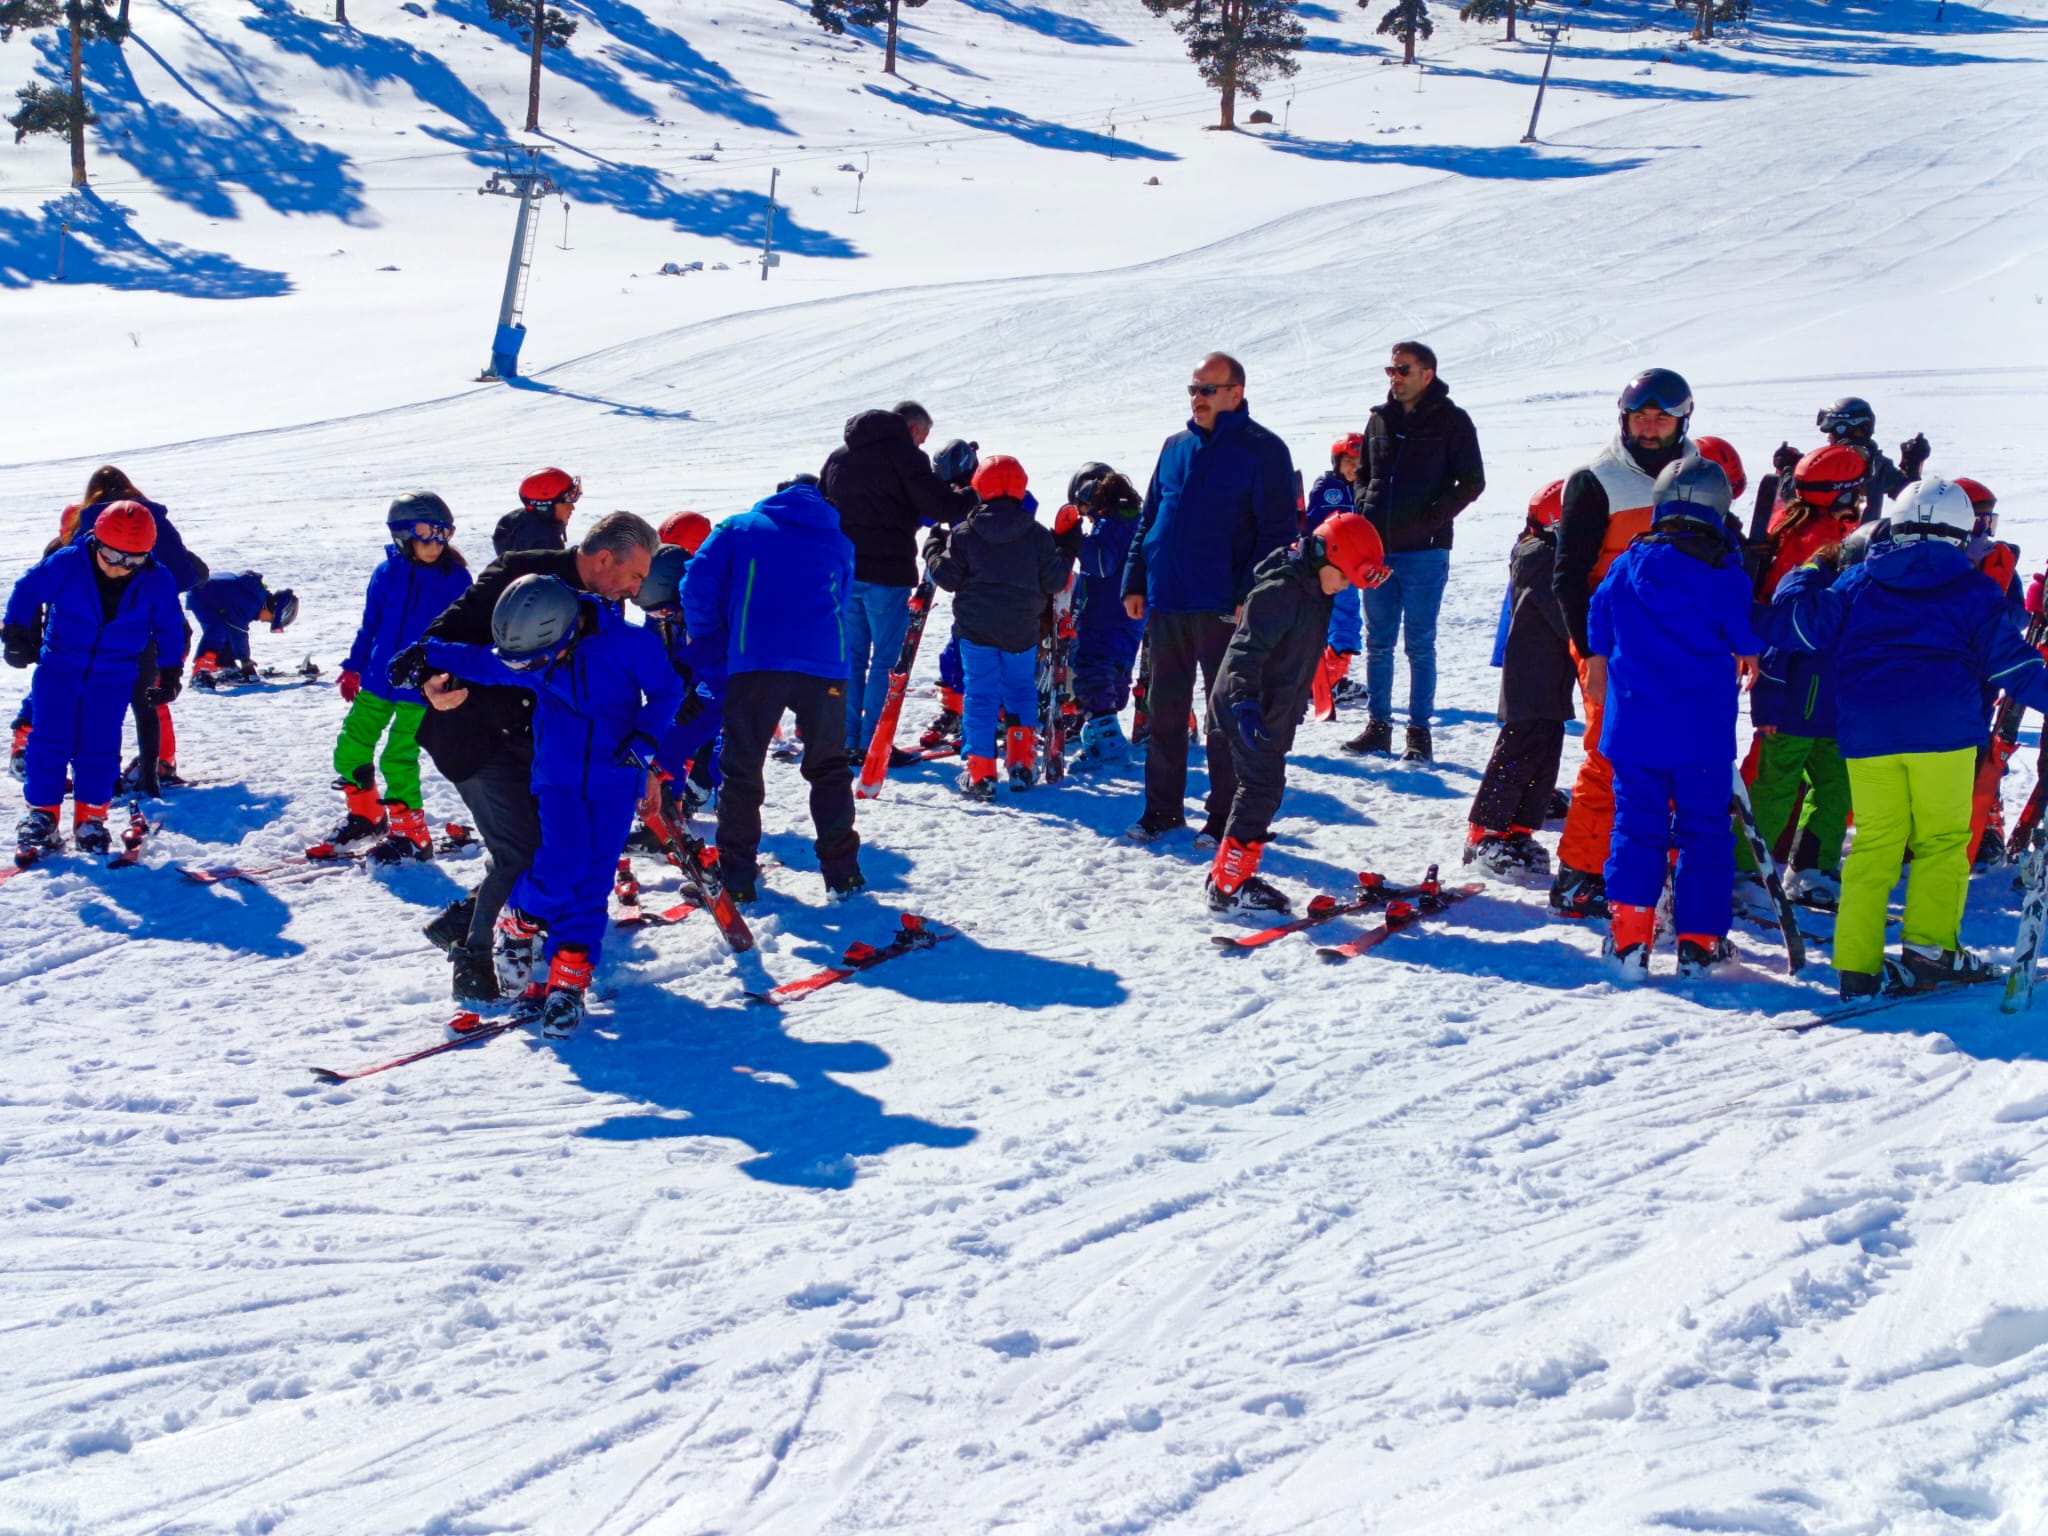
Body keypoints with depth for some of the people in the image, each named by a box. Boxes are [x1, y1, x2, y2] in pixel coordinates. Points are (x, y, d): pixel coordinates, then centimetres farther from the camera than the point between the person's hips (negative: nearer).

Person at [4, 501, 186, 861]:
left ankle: (90, 818, 13)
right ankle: (42, 816, 7)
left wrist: (169, 672, 5)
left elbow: (169, 627, 4)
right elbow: (27, 591, -3)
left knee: (100, 749, 0)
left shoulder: (157, 582, -11)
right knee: (49, 742, -2)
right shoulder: (66, 564, -16)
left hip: (112, 680, 1)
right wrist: (15, 632, -8)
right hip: (58, 669, 0)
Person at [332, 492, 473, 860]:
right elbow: (370, 624, 10)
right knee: (349, 750, 8)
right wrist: (353, 667, 12)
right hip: (378, 680, 4)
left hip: (421, 688, -4)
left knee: (398, 758, -11)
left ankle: (411, 834, 5)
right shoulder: (387, 573, -2)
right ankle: (365, 814, 31)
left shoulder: (456, 578, -9)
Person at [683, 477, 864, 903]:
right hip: (825, 666, 2)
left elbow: (697, 587, 6)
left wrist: (716, 653, 14)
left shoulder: (739, 529, 16)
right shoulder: (839, 543, 24)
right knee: (829, 770, 16)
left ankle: (736, 877, 6)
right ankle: (841, 871, 14)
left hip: (754, 662, -2)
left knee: (741, 770, 7)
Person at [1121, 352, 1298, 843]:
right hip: (1166, 602, 6)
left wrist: (1251, 595, -16)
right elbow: (1149, 519, 18)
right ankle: (1162, 807, 21)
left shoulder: (1262, 451, -5)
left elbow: (1277, 531, -9)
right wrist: (1135, 581, 10)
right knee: (1164, 709, 11)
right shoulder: (1175, 448, 13)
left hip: (1222, 608, -6)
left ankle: (1224, 815, 11)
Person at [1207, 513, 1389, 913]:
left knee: (1262, 790, 14)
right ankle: (1229, 886, -5)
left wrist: (1295, 708, 32)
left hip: (1272, 713, 10)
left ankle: (1227, 875, 23)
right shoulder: (1281, 590, -21)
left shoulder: (1313, 592, 11)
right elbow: (1246, 649, -27)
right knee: (1261, 790, -9)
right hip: (1250, 713, -10)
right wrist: (1245, 703, -36)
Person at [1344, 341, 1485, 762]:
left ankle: (1419, 731, 5)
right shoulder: (1380, 419, 13)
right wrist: (1365, 509, 6)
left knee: (1420, 644, 0)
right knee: (1378, 643, 9)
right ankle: (1378, 726, 16)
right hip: (1377, 549, 5)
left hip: (1424, 550, -5)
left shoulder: (1451, 421, -2)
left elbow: (1472, 481, -2)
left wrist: (1436, 516, -12)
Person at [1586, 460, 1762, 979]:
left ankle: (1628, 936, 0)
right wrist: (1744, 657, 25)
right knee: (1704, 829, 8)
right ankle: (1699, 941, 8)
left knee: (1636, 825, 7)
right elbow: (1749, 640, 1)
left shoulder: (1626, 566, 1)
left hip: (1633, 725, 2)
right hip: (1703, 731, -2)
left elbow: (1598, 633, 12)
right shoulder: (1725, 573, -7)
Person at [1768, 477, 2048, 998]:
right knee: (1941, 841, 6)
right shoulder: (1972, 588, 7)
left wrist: (1811, 572, 29)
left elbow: (1791, 623, 13)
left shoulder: (1857, 582, 11)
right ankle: (1929, 946, -5)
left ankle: (1857, 965, 0)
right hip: (1943, 732, -2)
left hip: (1866, 734, 2)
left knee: (1873, 845, 5)